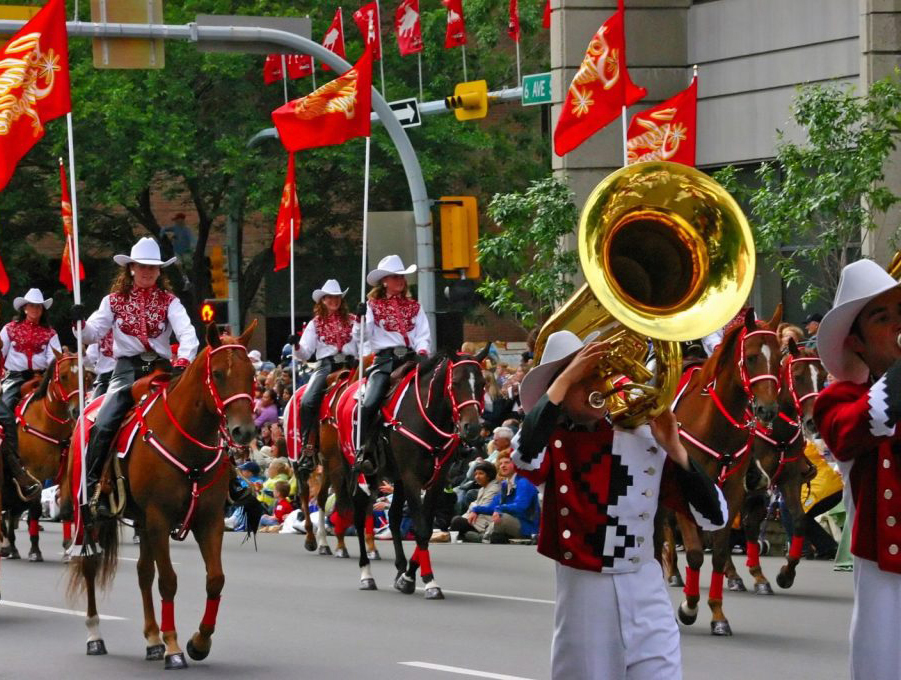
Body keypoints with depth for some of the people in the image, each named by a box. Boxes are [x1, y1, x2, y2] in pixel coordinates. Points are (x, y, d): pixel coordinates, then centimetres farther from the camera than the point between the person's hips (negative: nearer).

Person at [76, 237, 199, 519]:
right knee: (103, 425, -21)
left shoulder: (169, 302, 7)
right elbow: (93, 333, 2)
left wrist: (183, 361, -30)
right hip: (127, 370, 0)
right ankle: (94, 487, -15)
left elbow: (187, 334, -10)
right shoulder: (115, 301, 11)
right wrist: (80, 324, -22)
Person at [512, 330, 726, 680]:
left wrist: (674, 450, -10)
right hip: (582, 598, -1)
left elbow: (714, 516, 1)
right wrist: (566, 377, -21)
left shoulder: (647, 437, 2)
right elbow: (525, 455, -28)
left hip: (645, 596, 1)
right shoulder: (553, 441, -1)